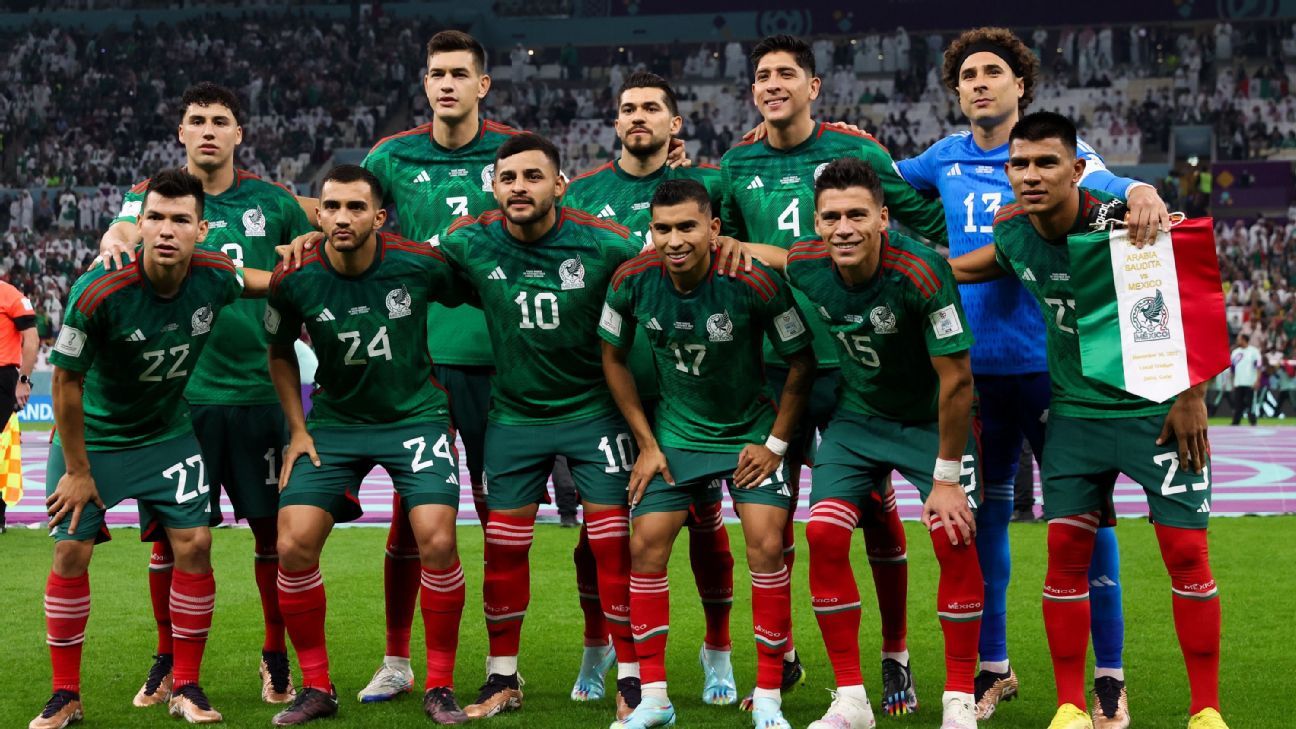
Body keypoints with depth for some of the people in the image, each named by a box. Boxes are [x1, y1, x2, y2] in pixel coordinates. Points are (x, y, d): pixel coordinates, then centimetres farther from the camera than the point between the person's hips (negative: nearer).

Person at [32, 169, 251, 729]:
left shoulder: (216, 277, -17)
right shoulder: (98, 293, -28)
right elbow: (66, 382, -16)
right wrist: (77, 471, -11)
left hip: (167, 433, 3)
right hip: (91, 435, -3)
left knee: (194, 545, -5)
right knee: (71, 553, -5)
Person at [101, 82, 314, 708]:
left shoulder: (273, 203, 7)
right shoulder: (151, 195, 6)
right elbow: (123, 232, -13)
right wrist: (114, 240, -35)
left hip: (257, 392, 0)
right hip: (176, 392, 0)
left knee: (272, 527, 3)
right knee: (172, 533, 5)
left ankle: (276, 657, 20)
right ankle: (168, 662, 21)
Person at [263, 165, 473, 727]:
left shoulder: (420, 263, -15)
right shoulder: (294, 280, -11)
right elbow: (280, 353, 9)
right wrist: (298, 429, 2)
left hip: (415, 417, -2)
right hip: (334, 423, 2)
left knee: (437, 544, -17)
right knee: (293, 548, -9)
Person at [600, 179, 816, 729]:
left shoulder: (754, 283, -25)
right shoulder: (632, 281, -17)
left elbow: (801, 360, -10)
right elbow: (614, 359, 0)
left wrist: (776, 443, -9)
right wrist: (647, 445, -2)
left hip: (751, 431, -2)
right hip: (675, 431, 3)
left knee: (766, 546, -13)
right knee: (646, 546, -5)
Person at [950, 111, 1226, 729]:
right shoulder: (1014, 238, -5)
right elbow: (956, 269, 17)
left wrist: (1191, 397, -9)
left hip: (1156, 410, -4)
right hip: (1075, 412, 4)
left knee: (1186, 552, -4)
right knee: (1065, 551, -1)